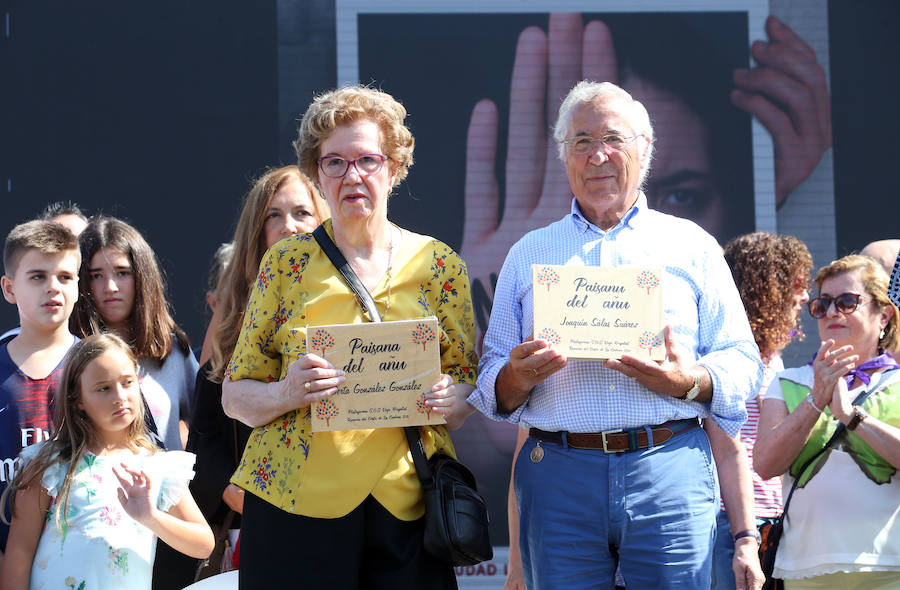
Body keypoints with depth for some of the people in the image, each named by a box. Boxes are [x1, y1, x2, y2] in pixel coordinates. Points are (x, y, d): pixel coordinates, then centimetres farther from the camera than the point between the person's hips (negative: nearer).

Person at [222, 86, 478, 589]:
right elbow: (236, 396, 4)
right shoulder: (287, 263, 4)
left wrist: (448, 397, -13)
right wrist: (289, 392, -17)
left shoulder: (440, 265, 6)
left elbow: (469, 384, 10)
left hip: (405, 504, 1)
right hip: (296, 500, -1)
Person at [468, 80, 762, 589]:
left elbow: (742, 365, 7)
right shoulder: (528, 255, 16)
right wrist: (516, 378, -9)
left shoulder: (692, 246, 12)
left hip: (669, 474, -1)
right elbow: (490, 389, 14)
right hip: (559, 479, 1)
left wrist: (690, 381, -13)